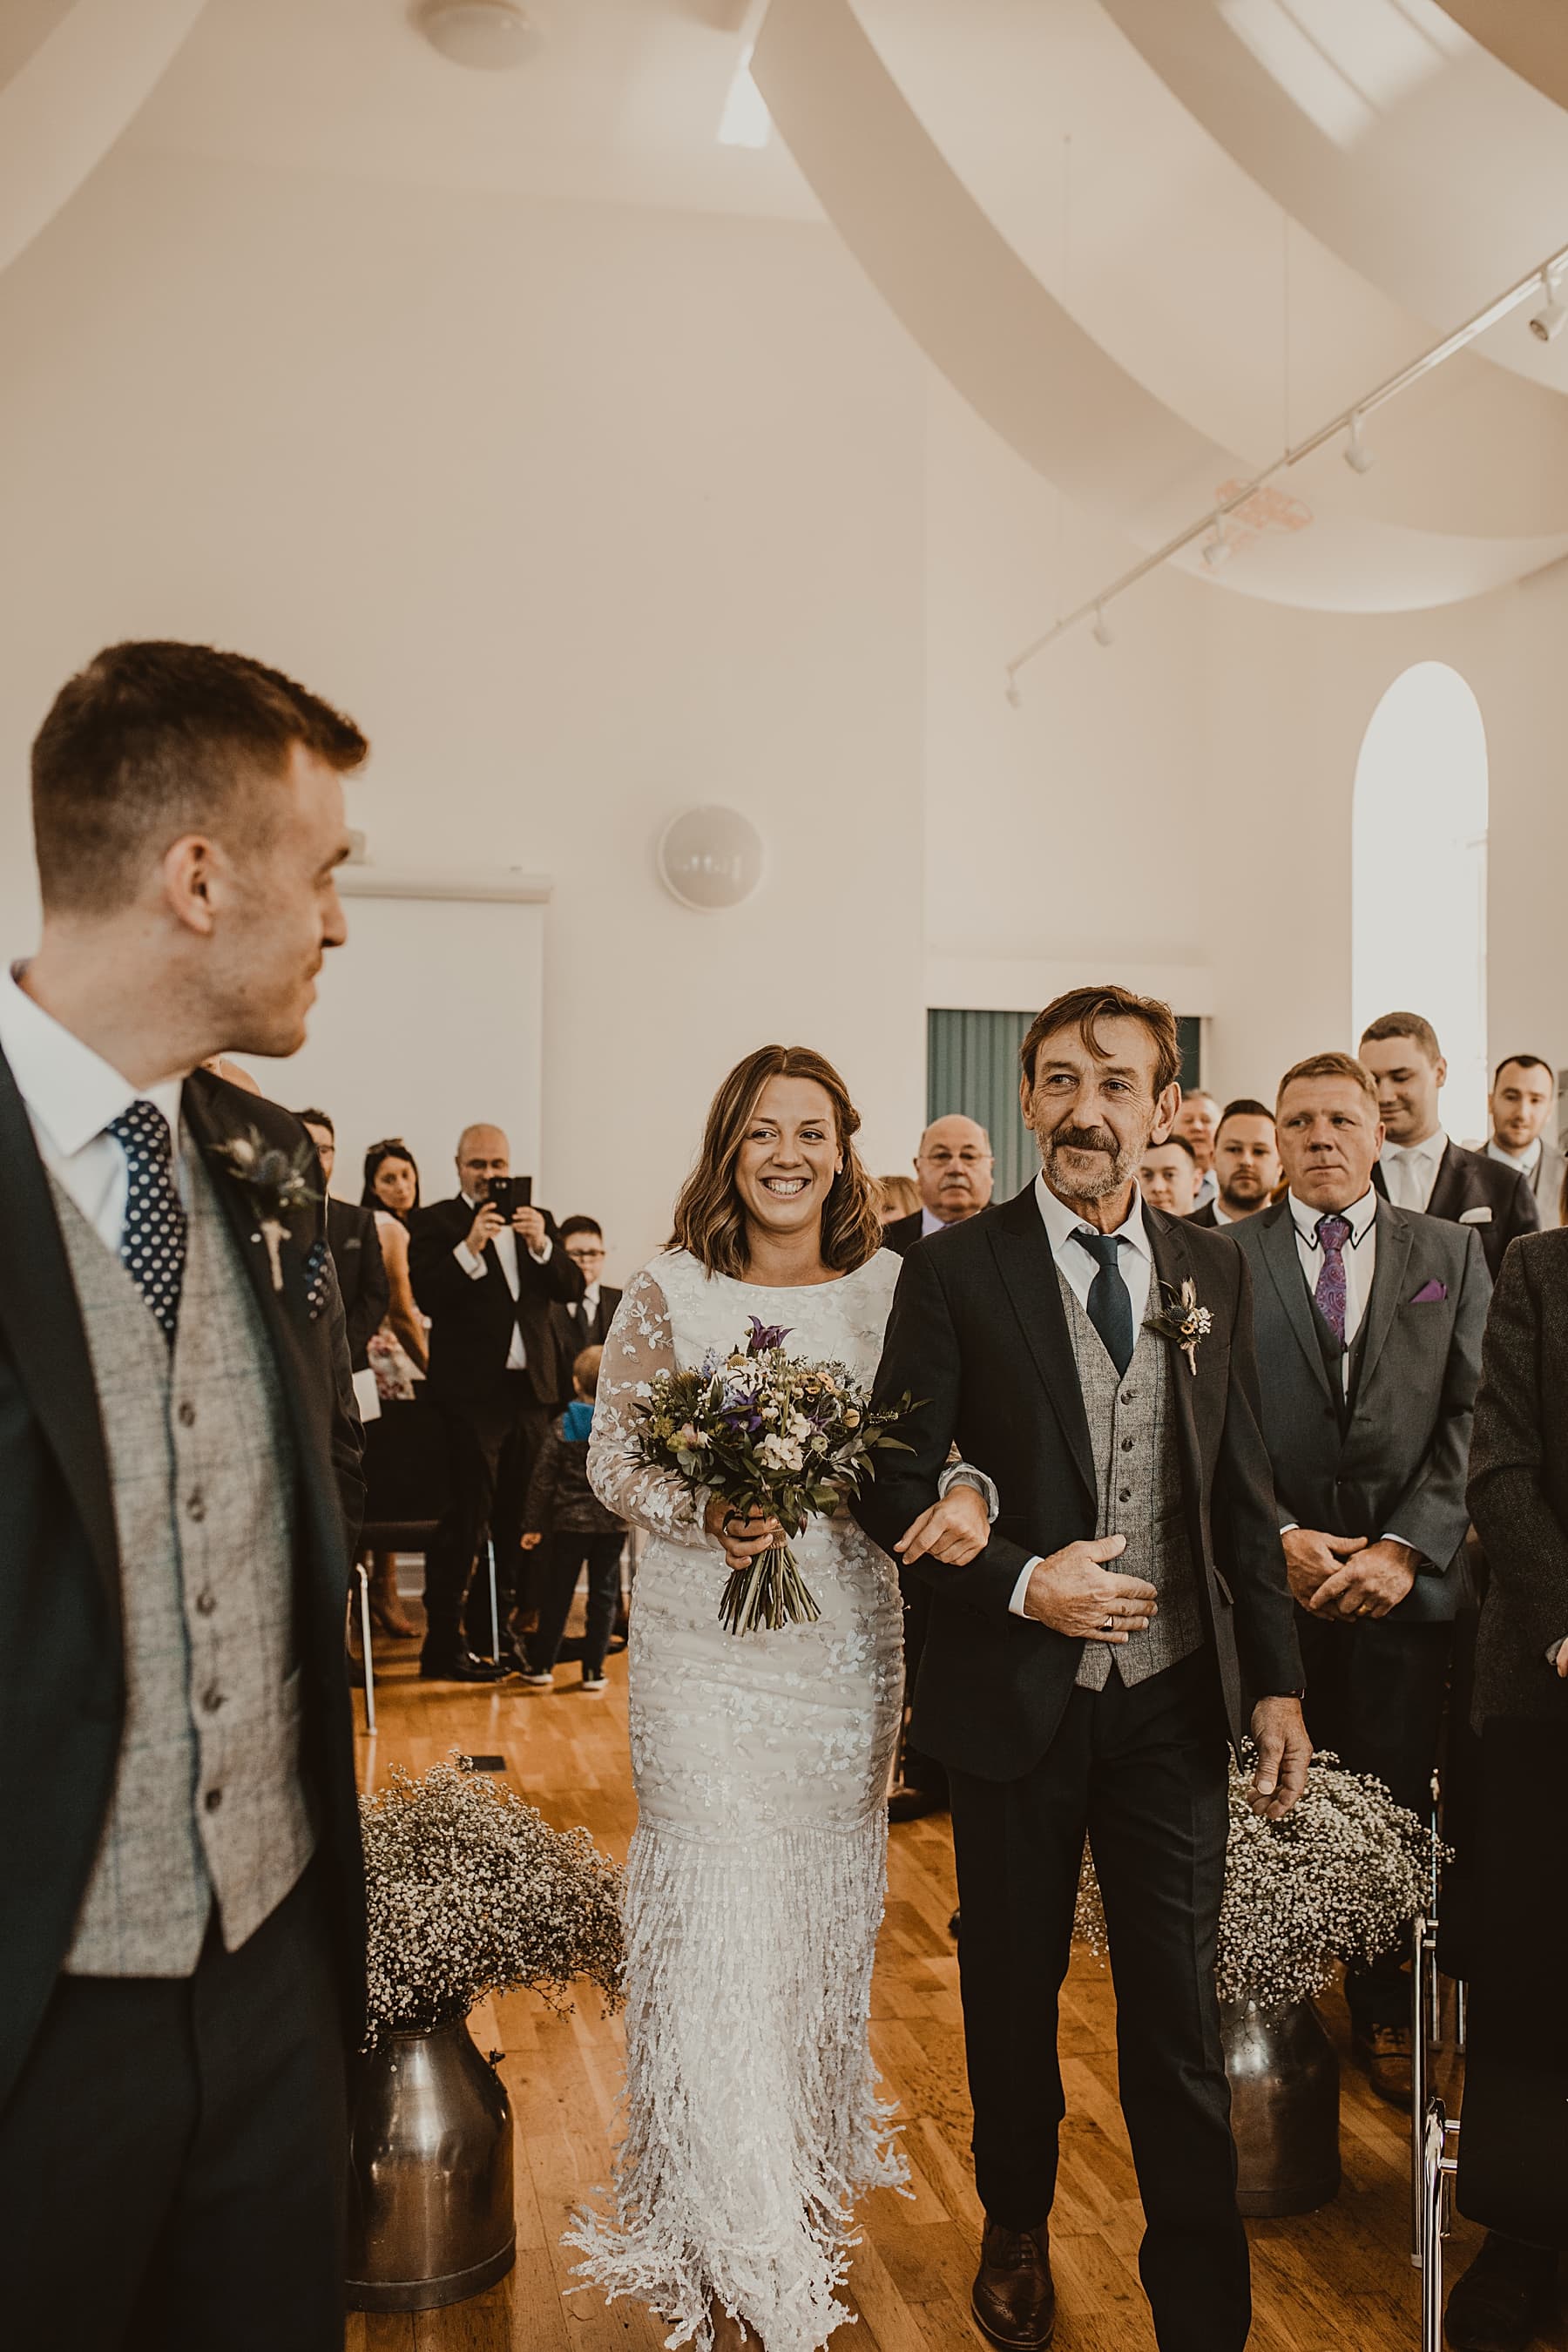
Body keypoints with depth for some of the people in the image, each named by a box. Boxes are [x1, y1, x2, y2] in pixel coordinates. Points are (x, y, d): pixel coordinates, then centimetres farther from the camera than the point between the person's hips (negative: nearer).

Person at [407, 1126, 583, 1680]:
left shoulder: (536, 1221, 15)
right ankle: (444, 1645, 3)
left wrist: (541, 1245, -12)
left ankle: (494, 1633, 21)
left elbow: (571, 1287, 4)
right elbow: (427, 1297, -13)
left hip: (529, 1390, 5)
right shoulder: (433, 1223, 0)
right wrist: (470, 1248, -25)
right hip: (470, 1391, -5)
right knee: (465, 1518, -5)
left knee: (514, 1520, 10)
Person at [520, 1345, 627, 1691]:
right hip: (613, 1524, 1)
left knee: (556, 1596, 10)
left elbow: (542, 1480, -5)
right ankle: (593, 1671, 10)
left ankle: (543, 1666, 15)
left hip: (569, 1523, -1)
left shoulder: (561, 1428, -6)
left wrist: (533, 1525, 2)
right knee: (603, 1597, 8)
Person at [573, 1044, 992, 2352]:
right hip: (707, 1643, -2)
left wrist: (964, 1493, -22)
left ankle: (819, 2173, 40)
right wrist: (705, 1516, -20)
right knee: (719, 1907, 0)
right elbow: (613, 1456, -2)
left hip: (849, 1640, 3)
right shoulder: (670, 1293, -4)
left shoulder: (890, 1287, 1)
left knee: (831, 1898, 16)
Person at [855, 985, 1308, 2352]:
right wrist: (1020, 1581, -18)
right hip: (1021, 1698, -1)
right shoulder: (956, 1273, -7)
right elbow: (894, 1487, -6)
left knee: (1180, 2012, 8)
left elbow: (1245, 1498, 7)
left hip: (1176, 1696, 2)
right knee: (1013, 1987, 18)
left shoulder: (1215, 1273, 3)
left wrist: (1276, 1681, 4)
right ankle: (1018, 2230, 44)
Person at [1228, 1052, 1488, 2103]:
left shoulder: (1452, 1251, 7)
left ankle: (1387, 2015, 29)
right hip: (1274, 1574, -1)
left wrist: (1406, 1547, -10)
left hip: (1408, 1576, 1)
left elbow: (1474, 1415, 0)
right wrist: (1279, 1533, -12)